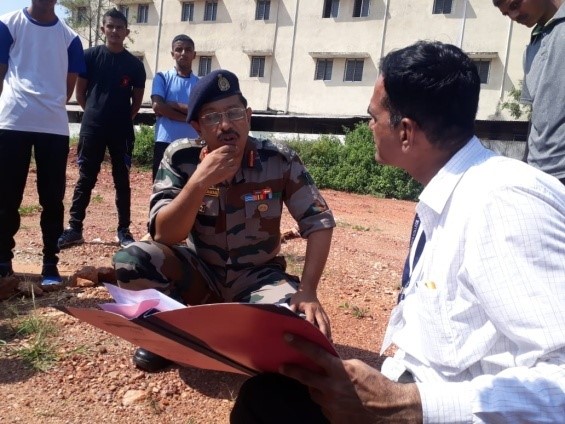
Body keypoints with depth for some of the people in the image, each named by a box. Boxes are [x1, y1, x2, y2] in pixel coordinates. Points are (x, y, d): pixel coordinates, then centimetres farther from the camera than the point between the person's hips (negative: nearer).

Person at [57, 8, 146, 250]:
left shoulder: (134, 64, 4)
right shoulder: (90, 56, 2)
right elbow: (80, 92, 7)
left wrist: (124, 119, 8)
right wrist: (94, 113, 8)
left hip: (122, 131, 1)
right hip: (92, 128, 0)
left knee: (122, 180, 5)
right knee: (85, 179, 4)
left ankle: (124, 230, 13)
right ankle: (74, 229, 10)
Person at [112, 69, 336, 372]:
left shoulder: (279, 161, -14)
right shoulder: (180, 158, -12)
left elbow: (319, 223, -10)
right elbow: (163, 235, -19)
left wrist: (307, 291, -22)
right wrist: (200, 180, -33)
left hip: (257, 277, -1)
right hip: (199, 271, 1)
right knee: (131, 259, -26)